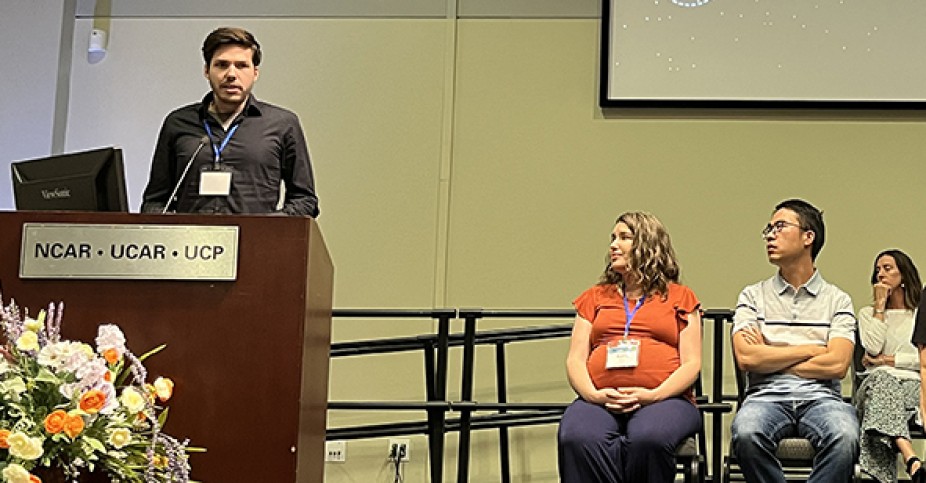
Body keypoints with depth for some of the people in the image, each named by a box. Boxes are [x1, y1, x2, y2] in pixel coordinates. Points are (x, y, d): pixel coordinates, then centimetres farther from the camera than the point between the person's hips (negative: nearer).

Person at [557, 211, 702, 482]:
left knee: (648, 438, -39)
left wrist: (653, 395, -11)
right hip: (599, 401, 2)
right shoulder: (594, 298, 26)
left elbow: (691, 363, 7)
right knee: (576, 438, -35)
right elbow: (575, 360, 15)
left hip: (664, 398, -2)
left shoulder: (679, 297, 18)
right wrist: (594, 395, -7)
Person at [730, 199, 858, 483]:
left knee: (845, 437, -35)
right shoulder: (753, 296, 14)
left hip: (821, 397, 0)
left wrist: (769, 358, 1)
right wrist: (812, 350, 1)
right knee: (746, 433, -35)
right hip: (767, 396, 0)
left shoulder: (837, 300, 13)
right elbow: (746, 358, -1)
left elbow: (837, 365, -2)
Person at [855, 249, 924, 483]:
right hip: (878, 383, 0)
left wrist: (891, 360, -3)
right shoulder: (868, 313, 21)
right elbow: (873, 348, -1)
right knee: (881, 377, -39)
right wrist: (880, 306, 3)